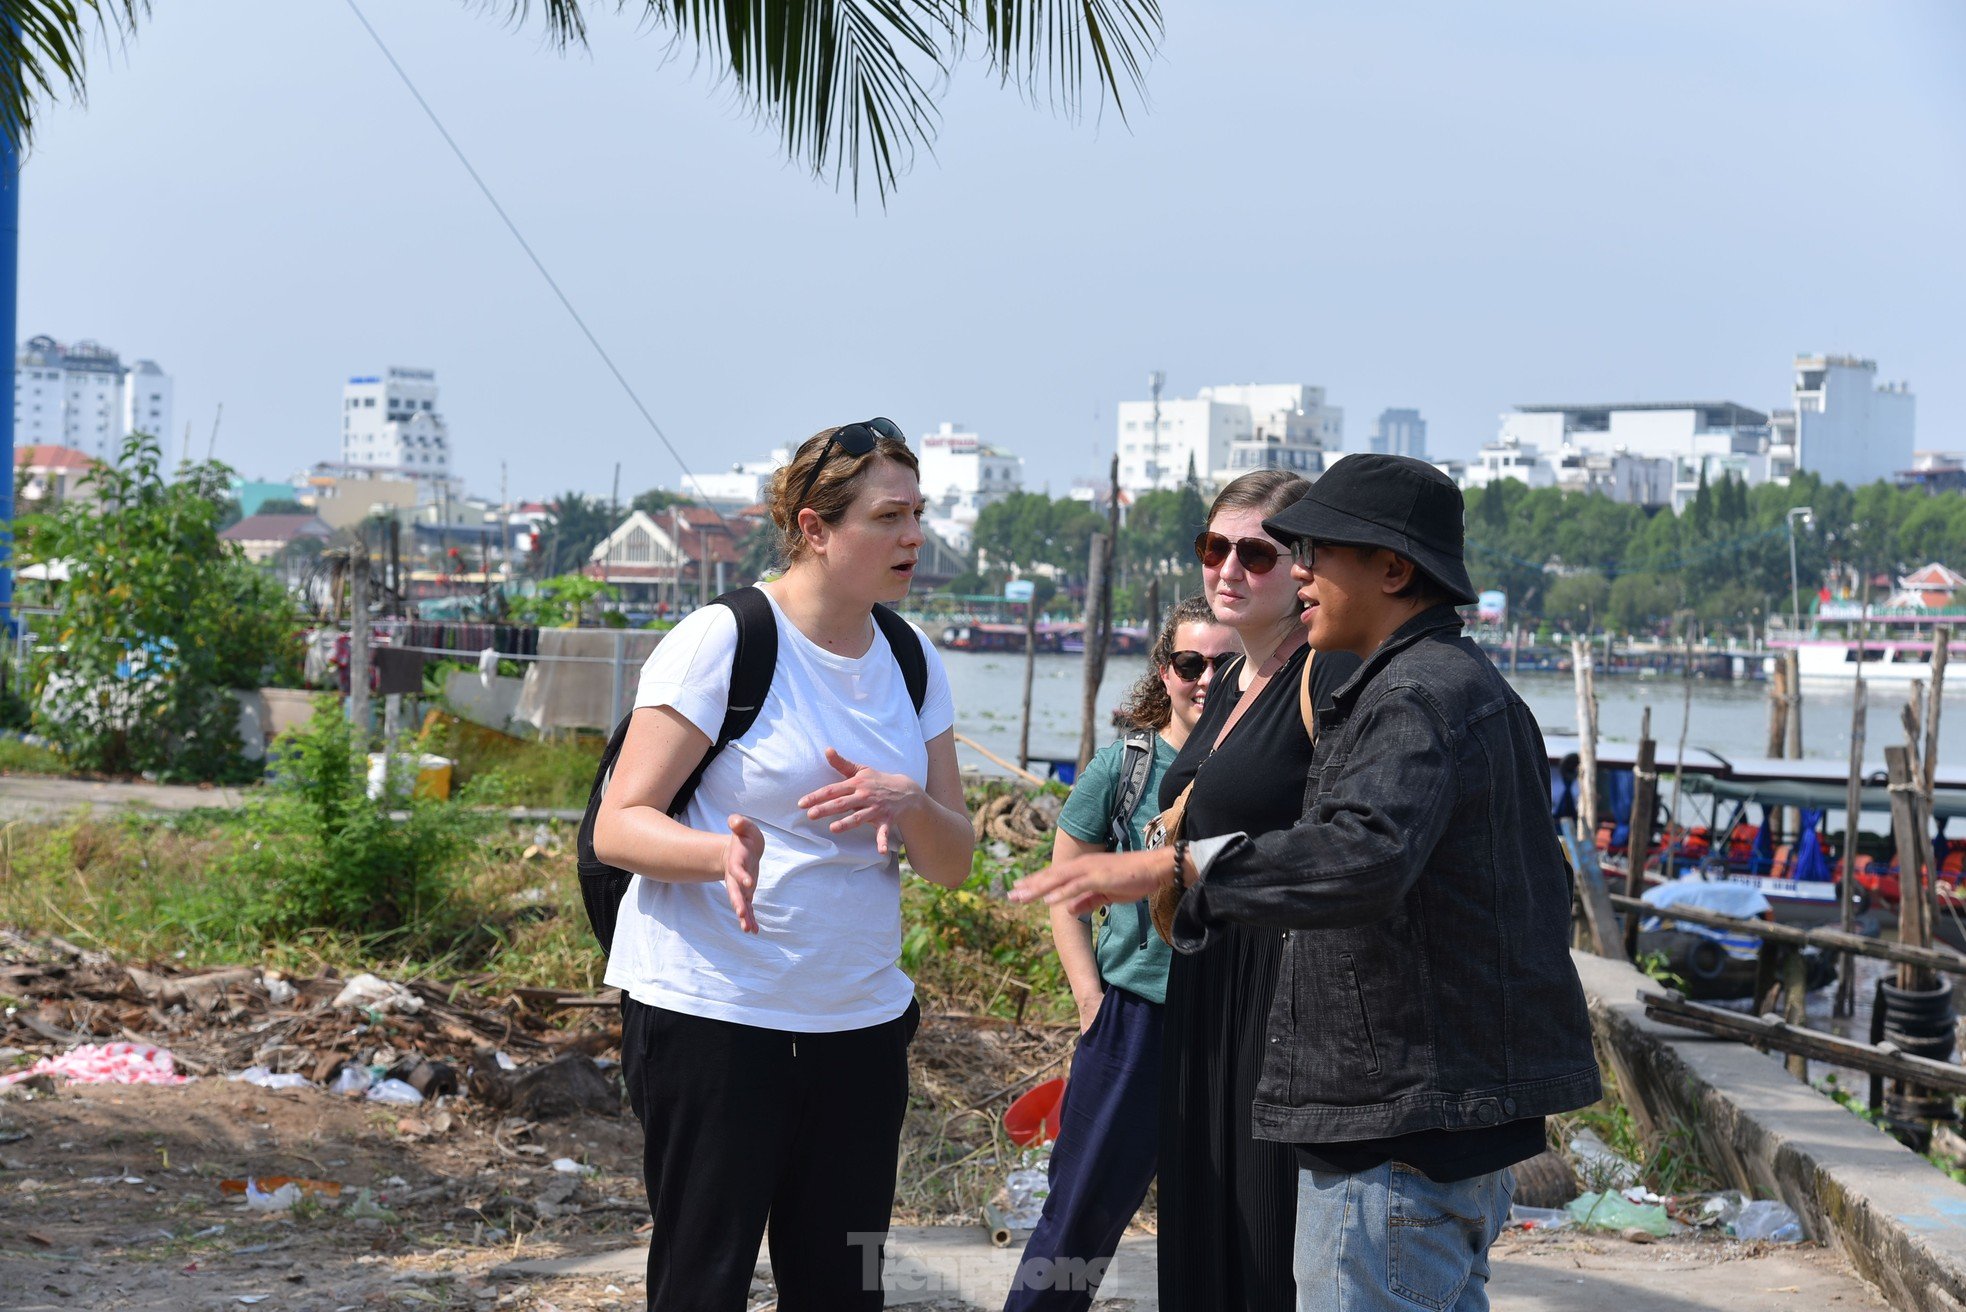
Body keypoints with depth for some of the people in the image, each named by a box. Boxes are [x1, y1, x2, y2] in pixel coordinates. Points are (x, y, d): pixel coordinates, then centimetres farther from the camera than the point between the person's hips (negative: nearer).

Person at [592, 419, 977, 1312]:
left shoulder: (913, 662, 10)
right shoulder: (720, 643, -8)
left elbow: (953, 863, 9)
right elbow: (618, 827, -11)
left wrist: (909, 804, -14)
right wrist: (721, 852, -31)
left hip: (860, 1025, 6)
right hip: (710, 1013, -6)